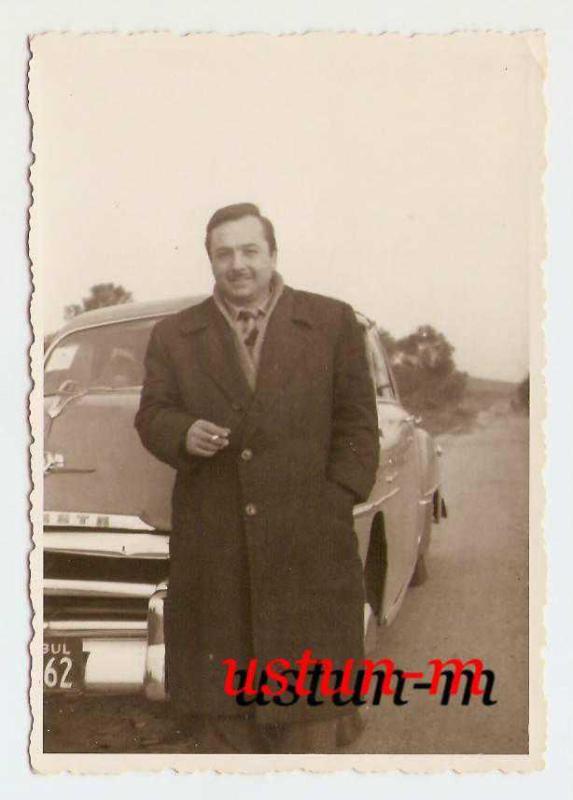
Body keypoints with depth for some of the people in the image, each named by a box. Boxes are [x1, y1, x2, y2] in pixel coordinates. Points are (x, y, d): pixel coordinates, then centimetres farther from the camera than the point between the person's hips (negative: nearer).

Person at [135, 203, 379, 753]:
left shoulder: (332, 323, 5)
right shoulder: (173, 336, 10)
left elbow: (356, 424, 5)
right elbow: (150, 415, 8)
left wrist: (336, 504, -5)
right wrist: (184, 433, -15)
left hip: (306, 540, -1)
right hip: (210, 542, 2)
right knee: (219, 689, 8)